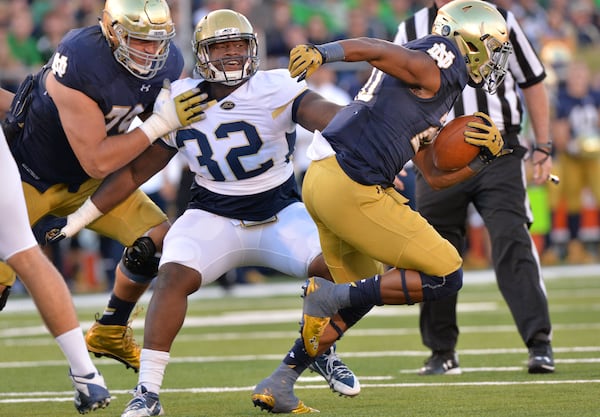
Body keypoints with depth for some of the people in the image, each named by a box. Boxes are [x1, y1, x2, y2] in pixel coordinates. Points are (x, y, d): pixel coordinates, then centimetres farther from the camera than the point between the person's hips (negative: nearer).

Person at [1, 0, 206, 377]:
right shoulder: (78, 66, -36)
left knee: (157, 239, -6)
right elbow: (96, 161, -32)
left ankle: (110, 333, 15)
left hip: (86, 180, 6)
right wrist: (159, 124, -34)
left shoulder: (169, 64, -15)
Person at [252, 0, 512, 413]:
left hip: (323, 179, 10)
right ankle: (333, 295, -5)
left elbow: (437, 175, 26)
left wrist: (484, 156, 11)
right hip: (351, 188, -10)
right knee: (444, 277, -3)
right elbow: (372, 48, -21)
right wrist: (321, 53, -38)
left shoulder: (431, 96, 24)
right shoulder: (433, 72, -5)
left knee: (358, 298, 25)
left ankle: (277, 385, 24)